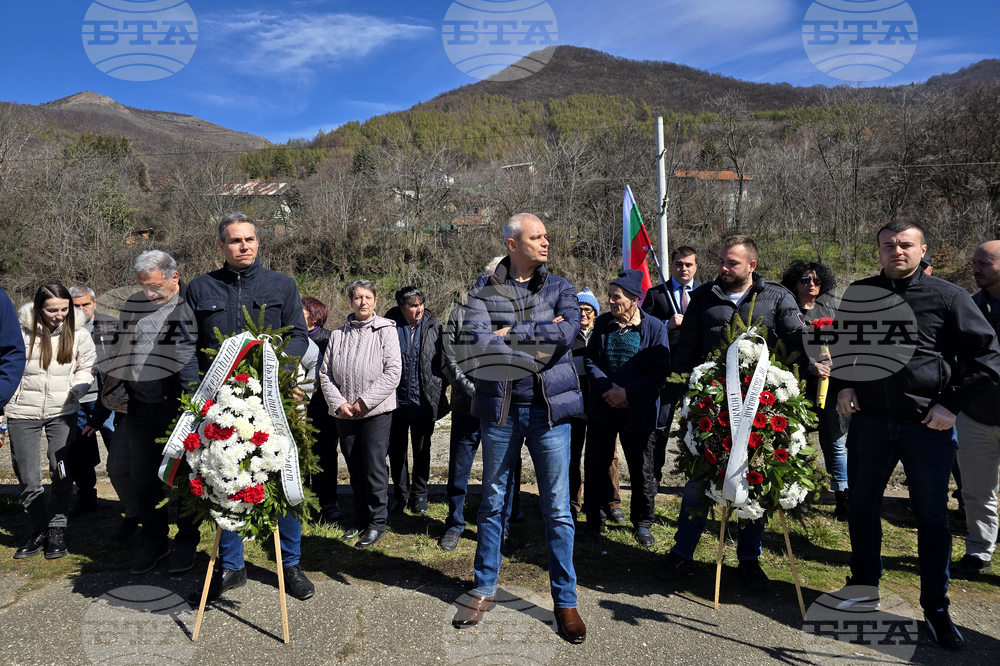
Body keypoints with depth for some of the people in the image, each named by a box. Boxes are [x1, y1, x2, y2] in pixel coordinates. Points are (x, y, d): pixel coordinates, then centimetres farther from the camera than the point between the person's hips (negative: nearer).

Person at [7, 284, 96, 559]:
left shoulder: (78, 334, -3)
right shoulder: (20, 333, -7)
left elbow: (86, 368, 9)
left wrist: (78, 387, -10)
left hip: (63, 412, 0)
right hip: (23, 414, 0)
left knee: (62, 474, 2)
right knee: (28, 479, 5)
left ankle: (57, 531, 17)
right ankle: (39, 530, 22)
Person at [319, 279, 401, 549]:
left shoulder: (385, 330, -3)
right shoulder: (338, 334, 7)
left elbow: (393, 371, -11)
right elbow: (325, 372, 7)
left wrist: (365, 401, -14)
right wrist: (338, 403, -7)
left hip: (376, 412, -4)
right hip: (344, 414, 4)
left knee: (375, 466, -1)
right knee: (355, 469, 12)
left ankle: (377, 522, 12)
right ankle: (361, 520, 26)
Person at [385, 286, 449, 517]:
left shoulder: (433, 327, -2)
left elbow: (443, 361, 2)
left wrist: (438, 394, -5)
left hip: (423, 401, 0)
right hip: (396, 400, 0)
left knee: (422, 450, 12)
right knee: (396, 450, 10)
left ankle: (420, 495, 27)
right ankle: (400, 495, 26)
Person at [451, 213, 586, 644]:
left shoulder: (559, 288, 5)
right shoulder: (483, 291, 0)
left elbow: (568, 331, -14)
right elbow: (476, 342, -16)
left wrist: (512, 332, -14)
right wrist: (534, 356, -15)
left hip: (549, 406, 0)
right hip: (500, 407, 0)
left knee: (557, 508, 5)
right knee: (492, 502, 13)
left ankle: (565, 600, 20)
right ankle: (484, 588, 31)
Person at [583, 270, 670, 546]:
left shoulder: (654, 327, -6)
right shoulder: (602, 323, 4)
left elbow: (660, 372, -9)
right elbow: (590, 360, 4)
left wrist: (627, 393, -16)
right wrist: (608, 388, -12)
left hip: (638, 411, -2)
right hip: (602, 408, 3)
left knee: (641, 471, 8)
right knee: (595, 465, 7)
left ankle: (642, 523, 27)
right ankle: (594, 518, 25)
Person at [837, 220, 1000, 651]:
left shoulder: (948, 297, -5)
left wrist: (952, 404, -8)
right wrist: (845, 385, 7)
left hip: (928, 425, -3)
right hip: (869, 421, 3)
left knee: (932, 515, 8)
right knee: (861, 507, 12)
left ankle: (935, 607, 24)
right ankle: (863, 586, 32)